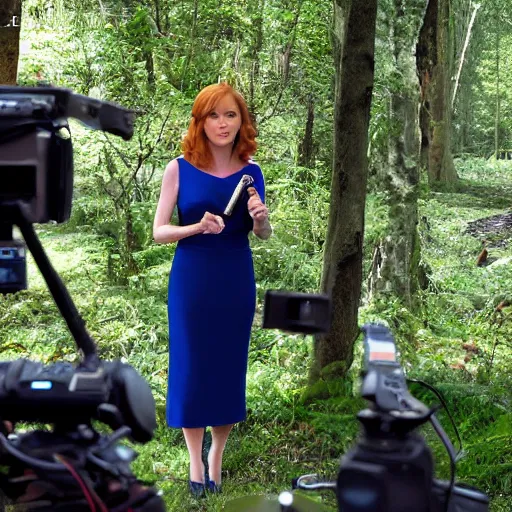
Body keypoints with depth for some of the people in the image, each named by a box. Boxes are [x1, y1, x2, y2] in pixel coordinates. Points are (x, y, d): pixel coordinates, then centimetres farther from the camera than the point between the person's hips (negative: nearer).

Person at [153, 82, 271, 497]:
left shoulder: (251, 172, 0)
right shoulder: (180, 169, -7)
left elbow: (264, 235, 9)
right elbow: (159, 232, -5)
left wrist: (260, 218, -14)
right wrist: (197, 227, -23)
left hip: (236, 280, 2)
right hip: (191, 279, -2)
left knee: (229, 366, 9)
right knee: (191, 365, 4)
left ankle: (217, 456, 26)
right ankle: (195, 459, 21)